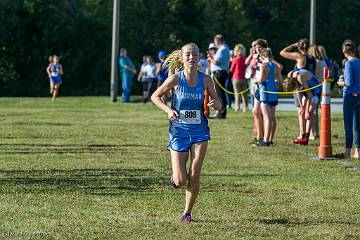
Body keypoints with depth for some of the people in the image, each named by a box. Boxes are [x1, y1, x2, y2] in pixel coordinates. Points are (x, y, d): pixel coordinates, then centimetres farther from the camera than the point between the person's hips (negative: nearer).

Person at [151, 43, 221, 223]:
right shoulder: (176, 79, -9)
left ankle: (187, 212, 11)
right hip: (179, 131, -1)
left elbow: (218, 106, 5)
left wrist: (214, 103, -19)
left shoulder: (205, 80, -3)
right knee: (181, 181, -5)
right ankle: (176, 175, 32)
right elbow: (155, 96, 2)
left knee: (194, 175, -6)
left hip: (199, 132, 1)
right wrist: (168, 110, -14)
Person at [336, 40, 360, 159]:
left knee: (348, 125, -2)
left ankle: (347, 152, -1)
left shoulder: (349, 63, -13)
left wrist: (341, 83, 1)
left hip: (350, 95, -7)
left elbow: (349, 82, -17)